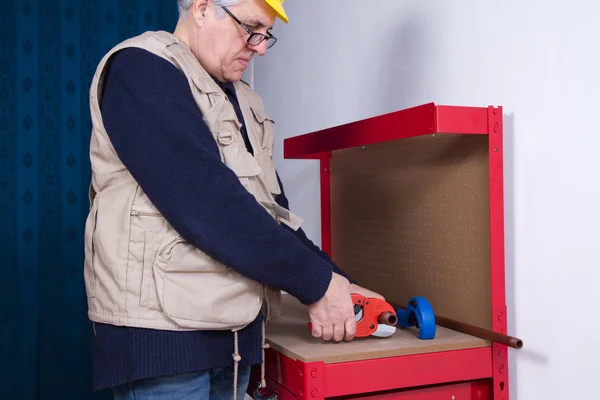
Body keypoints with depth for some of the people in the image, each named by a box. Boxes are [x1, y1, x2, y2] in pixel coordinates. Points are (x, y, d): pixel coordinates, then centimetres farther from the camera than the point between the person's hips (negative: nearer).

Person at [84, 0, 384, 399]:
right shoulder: (141, 70, -11)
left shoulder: (243, 101, 15)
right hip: (163, 330, -8)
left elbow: (272, 209, 13)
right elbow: (207, 205, -21)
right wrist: (317, 282, -16)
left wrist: (338, 284, 1)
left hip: (237, 332, 8)